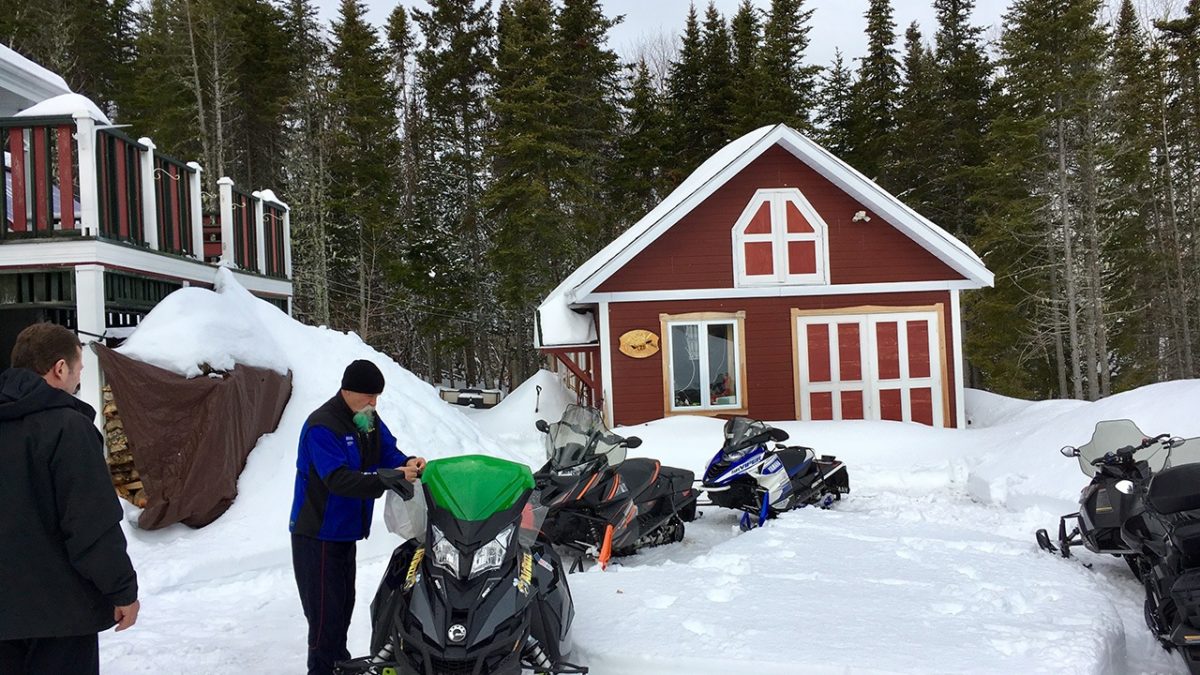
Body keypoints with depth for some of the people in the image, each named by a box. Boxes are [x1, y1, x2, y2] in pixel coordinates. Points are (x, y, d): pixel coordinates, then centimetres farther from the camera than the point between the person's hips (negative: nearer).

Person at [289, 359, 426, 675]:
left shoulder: (370, 420, 5)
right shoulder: (322, 426, -22)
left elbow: (388, 451, 2)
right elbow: (338, 479, -31)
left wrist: (407, 463, -22)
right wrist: (388, 479, -41)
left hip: (345, 531, 8)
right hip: (318, 534, -8)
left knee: (344, 604, 17)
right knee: (326, 611, -5)